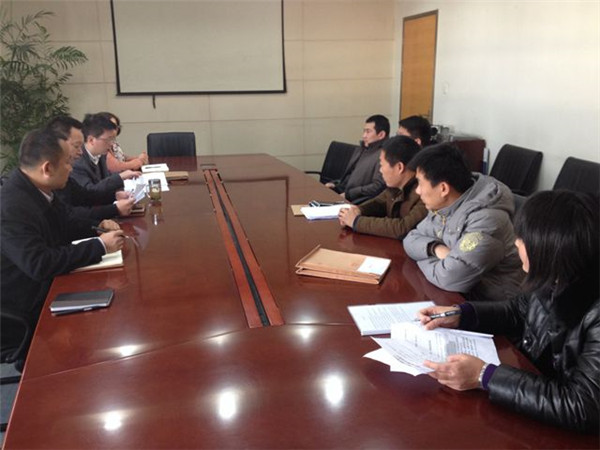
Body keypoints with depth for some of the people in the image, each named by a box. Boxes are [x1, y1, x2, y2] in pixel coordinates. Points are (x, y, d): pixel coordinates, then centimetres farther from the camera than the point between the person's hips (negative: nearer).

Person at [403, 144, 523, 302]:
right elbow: (411, 240, 6)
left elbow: (450, 278, -30)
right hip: (460, 293, 7)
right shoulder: (444, 205, -1)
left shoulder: (485, 219, -27)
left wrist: (425, 258, -11)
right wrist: (436, 248, -15)